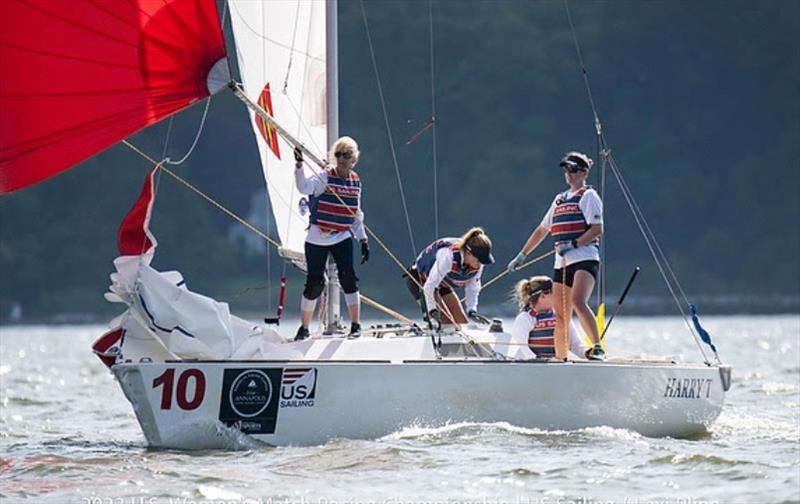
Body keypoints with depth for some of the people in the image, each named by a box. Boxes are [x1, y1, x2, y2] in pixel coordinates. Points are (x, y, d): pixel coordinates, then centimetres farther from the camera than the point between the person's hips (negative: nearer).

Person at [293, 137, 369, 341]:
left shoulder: (355, 182, 6)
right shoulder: (324, 177, -10)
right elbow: (305, 187, -32)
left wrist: (363, 240, 11)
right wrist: (299, 165, -46)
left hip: (342, 238, 3)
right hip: (317, 238, -3)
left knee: (348, 278, -13)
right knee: (314, 283, -1)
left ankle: (356, 324, -6)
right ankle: (304, 328, 13)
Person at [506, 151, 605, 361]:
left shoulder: (588, 196, 1)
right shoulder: (560, 199, 22)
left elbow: (597, 229, -10)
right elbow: (542, 229, 28)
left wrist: (573, 244, -19)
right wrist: (522, 255, 28)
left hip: (585, 258, -7)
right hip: (562, 263, 7)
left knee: (578, 302, -29)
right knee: (560, 316, 4)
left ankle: (598, 348, -30)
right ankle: (560, 359, 9)